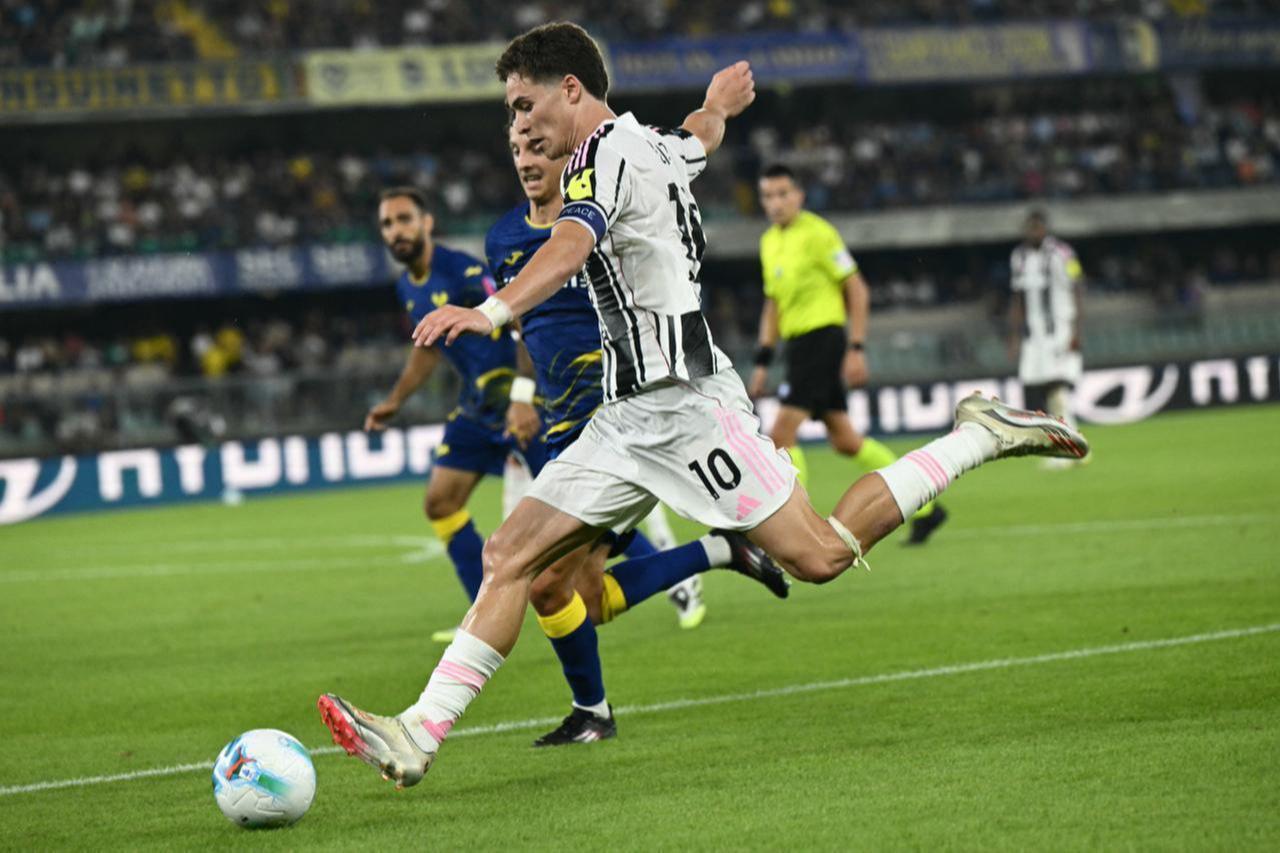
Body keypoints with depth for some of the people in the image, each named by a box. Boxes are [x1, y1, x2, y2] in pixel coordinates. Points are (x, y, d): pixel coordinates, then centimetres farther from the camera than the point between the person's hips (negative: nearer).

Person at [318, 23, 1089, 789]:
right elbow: (701, 136, 40)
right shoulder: (650, 146, 15)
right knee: (509, 556, 0)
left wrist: (492, 313, -51)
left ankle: (982, 438, 6)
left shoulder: (607, 157, -12)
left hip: (682, 399, -10)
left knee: (822, 556, -9)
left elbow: (569, 248, -34)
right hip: (631, 416, 10)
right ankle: (419, 735, -4)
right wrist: (721, 100, 65)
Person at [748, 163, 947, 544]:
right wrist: (762, 361, 19)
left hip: (822, 338, -9)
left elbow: (857, 290, -9)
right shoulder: (769, 241, 15)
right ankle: (924, 507, 21)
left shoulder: (816, 232, -9)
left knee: (781, 434, -15)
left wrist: (856, 348, -14)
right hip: (798, 342, 9)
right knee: (844, 440, 10)